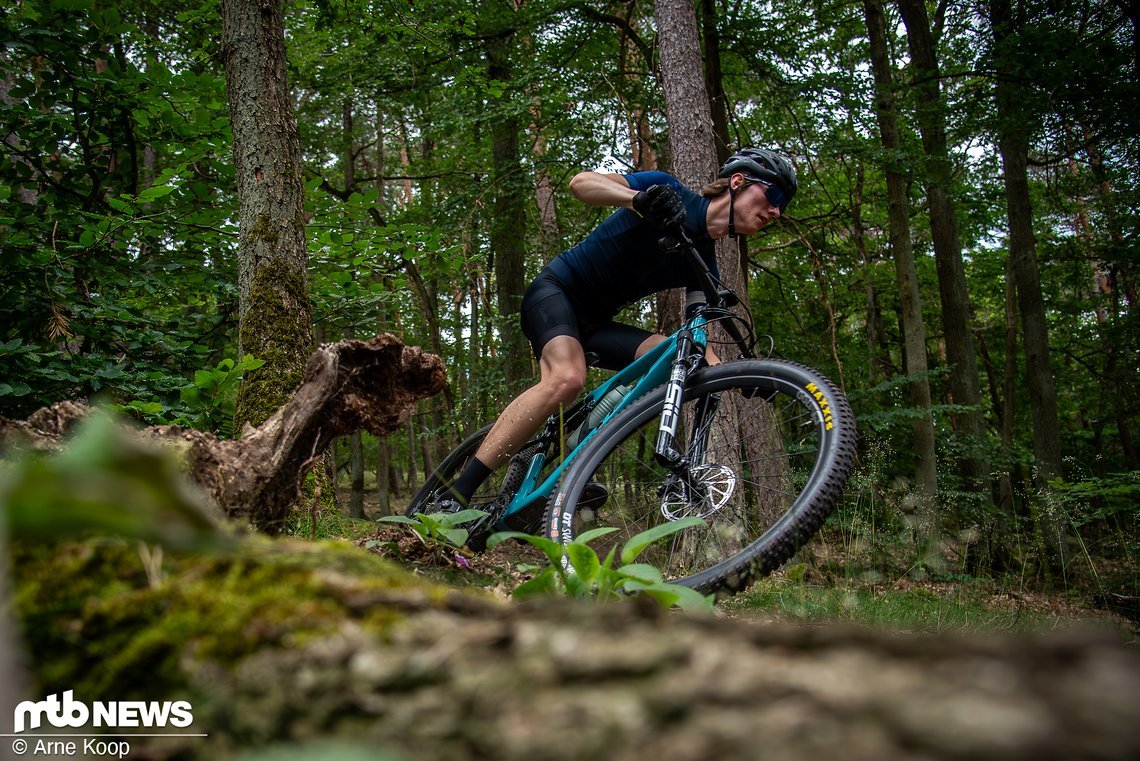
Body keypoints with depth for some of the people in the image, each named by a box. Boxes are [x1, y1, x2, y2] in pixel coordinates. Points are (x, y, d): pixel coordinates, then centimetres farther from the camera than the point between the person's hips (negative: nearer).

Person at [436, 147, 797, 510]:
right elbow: (580, 182, -20)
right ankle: (454, 499, -31)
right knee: (566, 378, -34)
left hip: (594, 323, 7)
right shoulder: (671, 192, -10)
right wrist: (642, 199, -39)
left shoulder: (704, 265, 7)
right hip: (556, 291, -7)